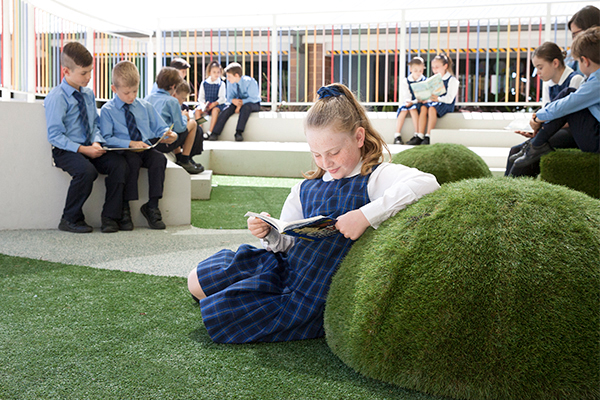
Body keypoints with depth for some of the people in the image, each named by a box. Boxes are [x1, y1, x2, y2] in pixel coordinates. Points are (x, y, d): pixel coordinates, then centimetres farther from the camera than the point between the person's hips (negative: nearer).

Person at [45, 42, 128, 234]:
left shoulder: (88, 94, 12)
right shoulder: (56, 98, -10)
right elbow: (55, 136, -13)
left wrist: (96, 142, -7)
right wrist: (82, 149, -22)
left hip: (88, 148, 6)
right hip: (65, 151, -6)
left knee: (119, 163, -19)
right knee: (87, 170, -35)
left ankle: (111, 216, -9)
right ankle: (70, 219, -13)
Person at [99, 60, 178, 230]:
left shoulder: (145, 106, 16)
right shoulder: (107, 110, 2)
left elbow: (158, 128, 17)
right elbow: (107, 139, -7)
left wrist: (167, 134, -8)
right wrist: (130, 143, -19)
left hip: (145, 149, 4)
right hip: (123, 151, -4)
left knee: (159, 158, -28)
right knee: (133, 160, -36)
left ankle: (152, 206, -22)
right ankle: (125, 207, -23)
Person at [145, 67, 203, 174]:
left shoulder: (148, 97, 9)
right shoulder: (172, 101, -10)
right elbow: (180, 128, -11)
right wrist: (184, 116, 11)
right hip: (163, 144, -7)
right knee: (192, 123, 12)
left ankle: (178, 157, 35)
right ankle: (184, 161, 12)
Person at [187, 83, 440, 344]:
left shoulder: (377, 177, -12)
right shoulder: (306, 188, 9)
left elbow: (426, 183, -33)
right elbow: (288, 244, 12)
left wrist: (366, 215, -38)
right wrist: (269, 234, -12)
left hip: (312, 294, -7)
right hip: (284, 266, 8)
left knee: (217, 314, -7)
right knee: (197, 281, 10)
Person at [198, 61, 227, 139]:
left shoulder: (221, 84, 4)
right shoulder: (204, 83, 10)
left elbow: (222, 98, -5)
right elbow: (200, 97, 9)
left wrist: (215, 103, -22)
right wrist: (203, 104, -11)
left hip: (218, 104, -3)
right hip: (206, 105, 3)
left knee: (215, 110, -37)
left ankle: (209, 132, -38)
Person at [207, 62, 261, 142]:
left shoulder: (250, 82, -21)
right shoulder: (230, 83, -5)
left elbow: (253, 98, -20)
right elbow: (229, 98, 0)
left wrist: (241, 102, -33)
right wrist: (233, 100, -25)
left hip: (253, 104, -4)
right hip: (238, 104, 4)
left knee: (246, 107, -39)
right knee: (228, 108, -26)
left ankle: (239, 133, -40)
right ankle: (215, 133, -31)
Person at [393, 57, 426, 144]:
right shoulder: (405, 82, 7)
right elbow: (403, 98, 2)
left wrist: (413, 102, -23)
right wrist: (407, 102, -22)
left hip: (419, 104, -2)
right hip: (408, 103, 2)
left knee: (413, 108, -34)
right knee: (403, 109, -29)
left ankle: (417, 134, -32)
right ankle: (397, 136, -32)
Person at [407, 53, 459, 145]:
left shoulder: (452, 80, -1)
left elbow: (449, 99, -13)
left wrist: (438, 99, -31)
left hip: (446, 105, -5)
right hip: (433, 102, 6)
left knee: (432, 109, -36)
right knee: (423, 107, -28)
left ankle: (428, 137, -41)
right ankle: (419, 136, -38)